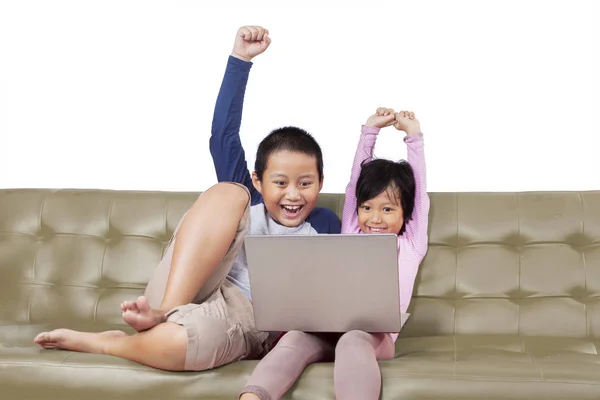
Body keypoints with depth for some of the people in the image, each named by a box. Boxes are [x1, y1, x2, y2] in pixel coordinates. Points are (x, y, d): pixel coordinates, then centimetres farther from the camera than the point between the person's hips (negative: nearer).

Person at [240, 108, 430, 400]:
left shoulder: (410, 247, 22)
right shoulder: (352, 237, 27)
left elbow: (419, 191, 22)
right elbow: (355, 182, 28)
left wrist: (413, 136, 28)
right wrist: (370, 131, 33)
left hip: (375, 334, -2)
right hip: (329, 328, 2)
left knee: (352, 341, -37)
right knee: (295, 337, -31)